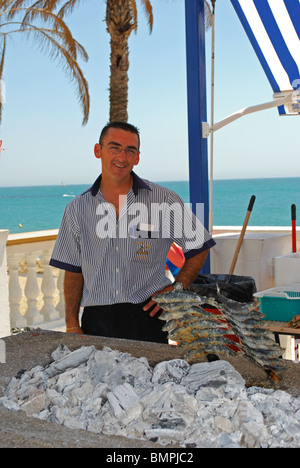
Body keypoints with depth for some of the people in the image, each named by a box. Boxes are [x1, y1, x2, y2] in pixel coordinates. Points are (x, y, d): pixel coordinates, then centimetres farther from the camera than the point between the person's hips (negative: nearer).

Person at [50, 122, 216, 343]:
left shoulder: (164, 200, 0)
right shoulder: (77, 208, 7)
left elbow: (199, 246, 9)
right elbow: (74, 271, 10)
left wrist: (176, 288, -2)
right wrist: (72, 326, 4)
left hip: (146, 318, -1)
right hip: (96, 322, 2)